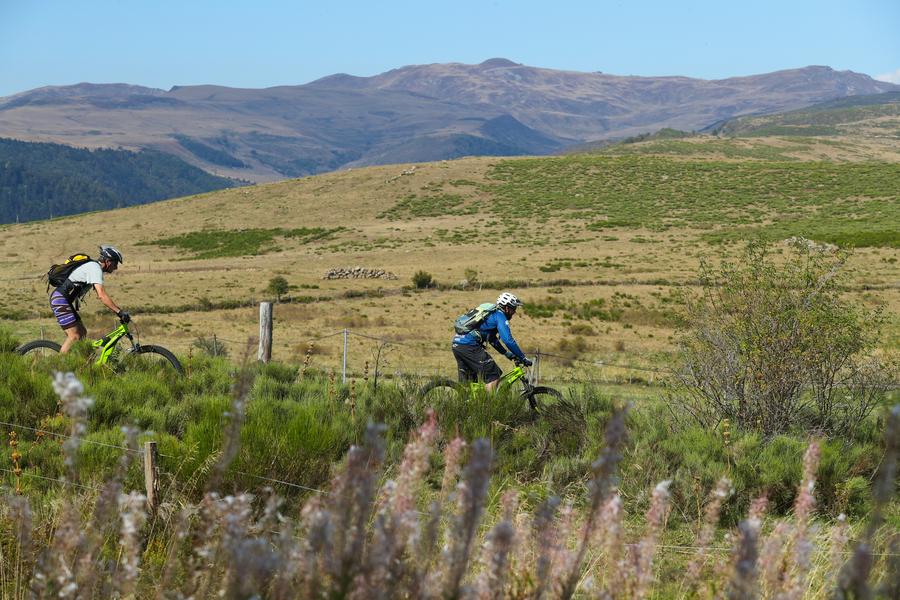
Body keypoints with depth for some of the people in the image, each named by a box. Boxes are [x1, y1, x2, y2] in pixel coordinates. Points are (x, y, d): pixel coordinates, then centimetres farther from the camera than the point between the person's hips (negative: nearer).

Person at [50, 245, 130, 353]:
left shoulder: (94, 267, 15)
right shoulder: (95, 268, -16)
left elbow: (100, 295, 21)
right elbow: (101, 295, -27)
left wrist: (118, 310, 15)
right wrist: (120, 312, -28)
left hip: (65, 301, 10)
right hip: (60, 299, -10)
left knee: (82, 333, 9)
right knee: (75, 336, -14)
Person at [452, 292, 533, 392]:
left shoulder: (492, 314, 24)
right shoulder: (500, 316, -4)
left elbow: (492, 339, 34)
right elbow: (508, 340, -13)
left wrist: (506, 353, 33)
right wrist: (523, 358, -7)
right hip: (469, 346, -10)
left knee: (466, 381, 17)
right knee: (494, 376, -6)